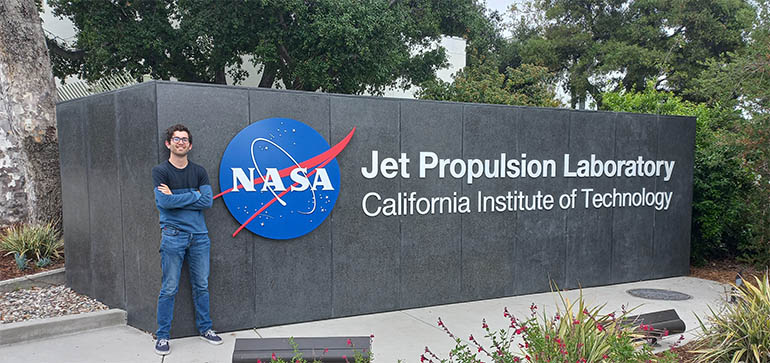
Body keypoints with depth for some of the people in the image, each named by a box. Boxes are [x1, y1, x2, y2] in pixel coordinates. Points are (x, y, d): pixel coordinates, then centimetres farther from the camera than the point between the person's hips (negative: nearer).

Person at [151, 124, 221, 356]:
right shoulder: (160, 171, 0)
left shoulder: (199, 172, 10)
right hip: (173, 236, -4)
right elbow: (164, 202, -16)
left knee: (202, 286, 11)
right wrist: (194, 196, -8)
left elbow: (208, 201, -3)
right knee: (169, 289, -1)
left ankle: (204, 328, 24)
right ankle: (162, 336, 9)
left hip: (199, 235, 4)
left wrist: (177, 198, -9)